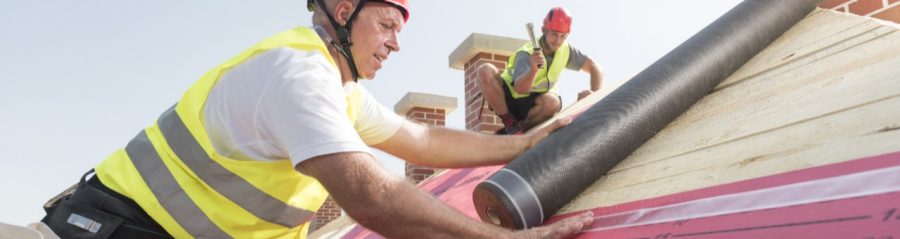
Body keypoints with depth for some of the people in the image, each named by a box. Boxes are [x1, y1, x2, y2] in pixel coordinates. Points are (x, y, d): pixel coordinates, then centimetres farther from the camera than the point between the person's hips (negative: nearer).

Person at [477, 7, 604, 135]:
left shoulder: (566, 51, -8)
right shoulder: (527, 54, -22)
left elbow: (595, 68, -2)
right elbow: (520, 89, -37)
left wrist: (595, 94, -20)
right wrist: (533, 69, -56)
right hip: (510, 98, -2)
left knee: (552, 102, -36)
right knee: (485, 70, -30)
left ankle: (519, 127, -10)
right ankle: (509, 123, -21)